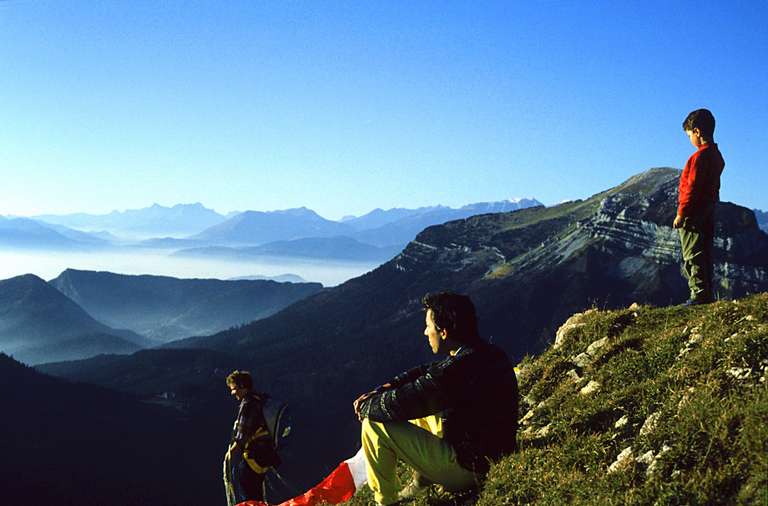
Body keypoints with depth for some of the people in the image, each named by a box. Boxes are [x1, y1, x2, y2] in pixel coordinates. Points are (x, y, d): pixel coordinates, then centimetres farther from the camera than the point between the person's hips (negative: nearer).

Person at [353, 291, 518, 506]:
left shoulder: (457, 369, -28)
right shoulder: (489, 354, 2)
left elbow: (398, 405, -21)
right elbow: (426, 372, 13)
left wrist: (365, 407, 0)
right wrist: (383, 390, 5)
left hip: (467, 469, -9)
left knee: (374, 425, -8)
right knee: (415, 405, 24)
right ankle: (421, 481, 26)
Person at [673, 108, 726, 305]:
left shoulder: (700, 156, -17)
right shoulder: (716, 155, 13)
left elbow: (692, 187, -19)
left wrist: (681, 213, -15)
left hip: (694, 215, -10)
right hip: (708, 214, 10)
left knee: (693, 256, -6)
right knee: (704, 255, 13)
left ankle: (700, 294, -8)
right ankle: (708, 293, 16)